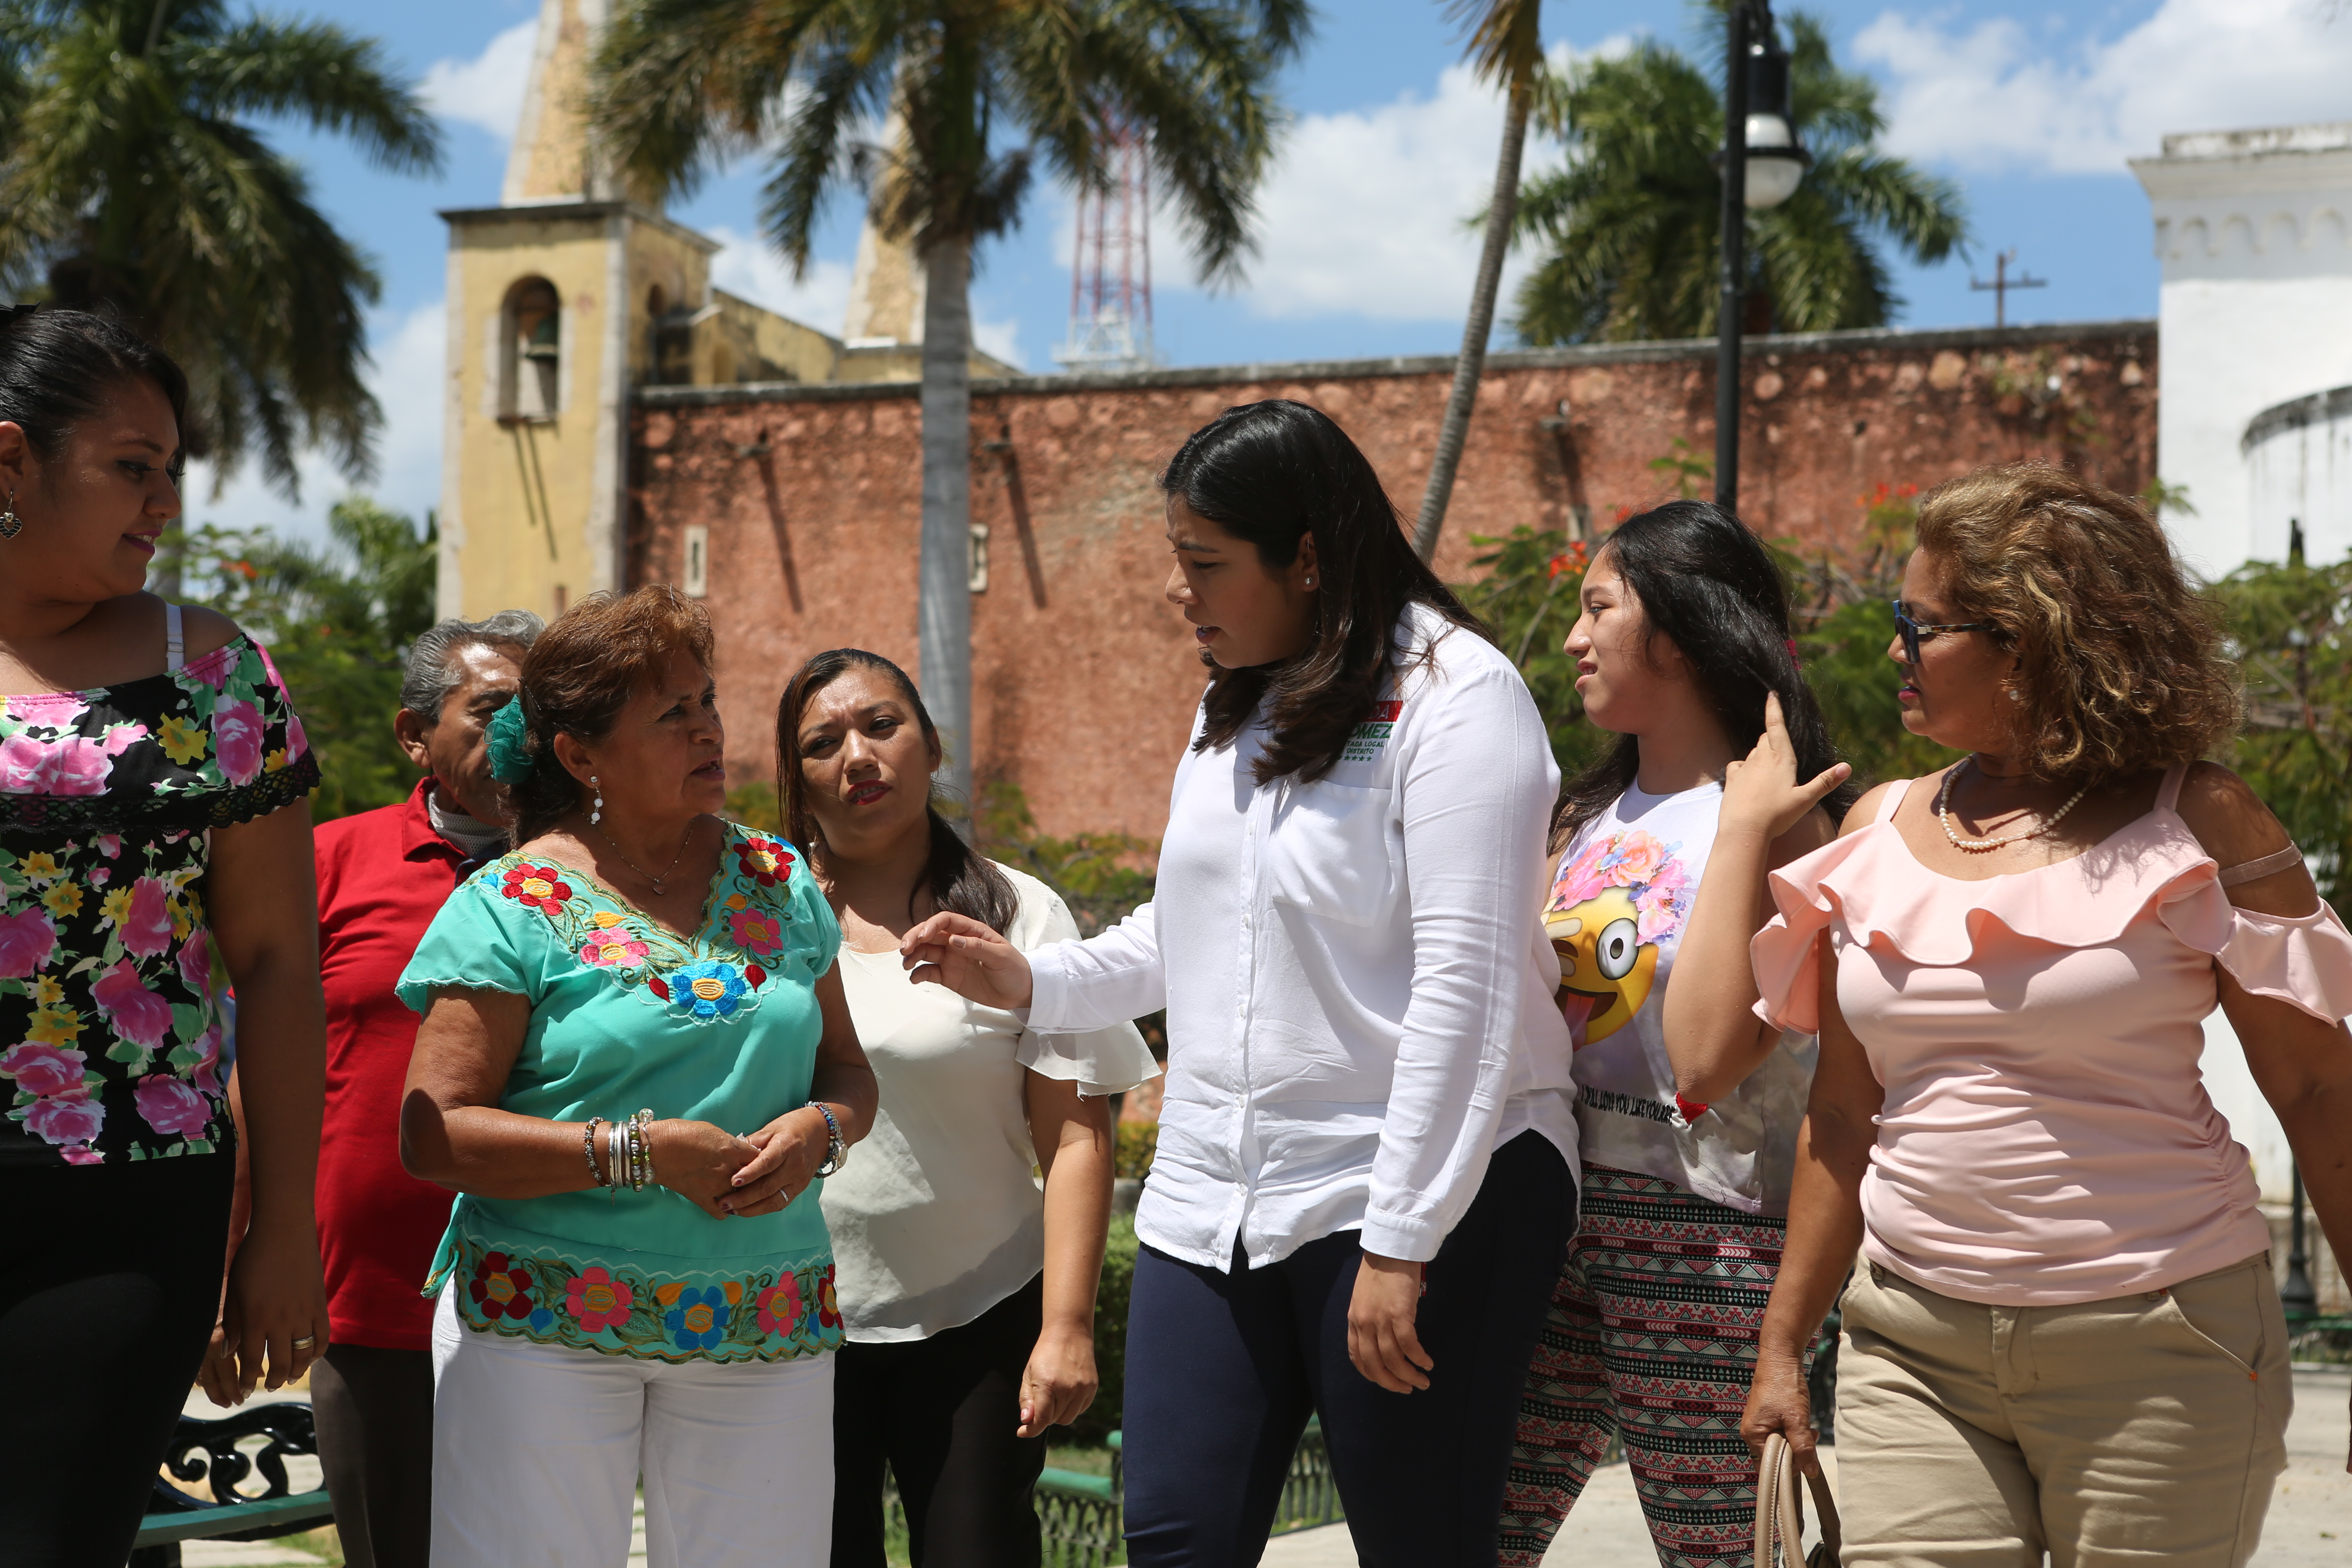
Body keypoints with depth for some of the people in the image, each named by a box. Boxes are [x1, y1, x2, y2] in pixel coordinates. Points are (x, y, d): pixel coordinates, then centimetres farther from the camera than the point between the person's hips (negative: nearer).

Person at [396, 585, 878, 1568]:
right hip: (543, 1333, -3)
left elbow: (848, 1070, 17)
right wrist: (640, 1152, -17)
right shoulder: (514, 907, -4)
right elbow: (432, 1136, -10)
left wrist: (819, 1130, -7)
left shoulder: (779, 883, 10)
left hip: (766, 1334, 4)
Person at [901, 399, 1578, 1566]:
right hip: (1214, 1202, 7)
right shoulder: (1234, 703, 15)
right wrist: (1030, 981, 9)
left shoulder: (1454, 694, -11)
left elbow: (1466, 980, -17)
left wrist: (1400, 1243, -20)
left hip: (1423, 1199, -7)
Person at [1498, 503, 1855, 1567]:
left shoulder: (1783, 822, -7)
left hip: (1697, 1234, -7)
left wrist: (1744, 832, -17)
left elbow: (1706, 1058, -19)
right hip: (1552, 1210, 7)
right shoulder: (1589, 817, 16)